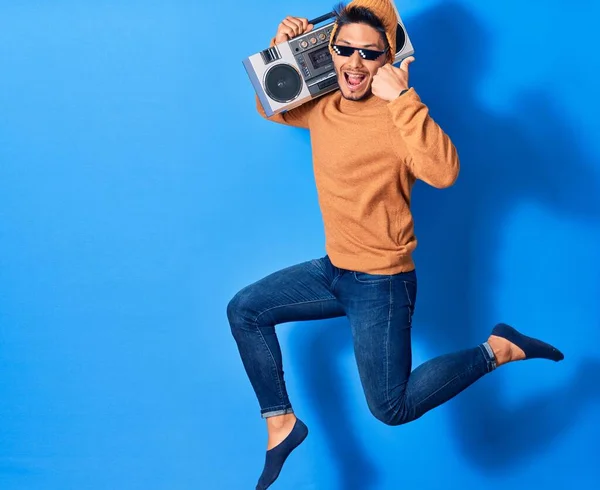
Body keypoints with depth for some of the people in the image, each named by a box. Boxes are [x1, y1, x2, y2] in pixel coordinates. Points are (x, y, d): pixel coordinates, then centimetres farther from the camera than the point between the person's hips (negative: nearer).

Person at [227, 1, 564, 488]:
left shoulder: (395, 116, -20)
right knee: (245, 309, 11)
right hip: (334, 270, 8)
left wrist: (401, 97, -38)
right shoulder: (323, 107, 3)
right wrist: (280, 50, 3)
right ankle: (281, 422, 18)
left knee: (392, 408, -10)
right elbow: (269, 105, 22)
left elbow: (444, 172, -39)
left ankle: (498, 349, 5)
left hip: (381, 283, -8)